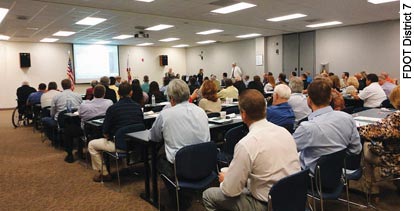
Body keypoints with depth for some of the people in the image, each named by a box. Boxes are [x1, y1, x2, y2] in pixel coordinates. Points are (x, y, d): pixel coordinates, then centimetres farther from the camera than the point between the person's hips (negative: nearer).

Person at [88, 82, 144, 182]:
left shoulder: (112, 108, -14)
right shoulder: (138, 107, -3)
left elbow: (105, 133, -9)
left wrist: (108, 136, 13)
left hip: (120, 145, -6)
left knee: (91, 145, 18)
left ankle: (104, 174, 21)